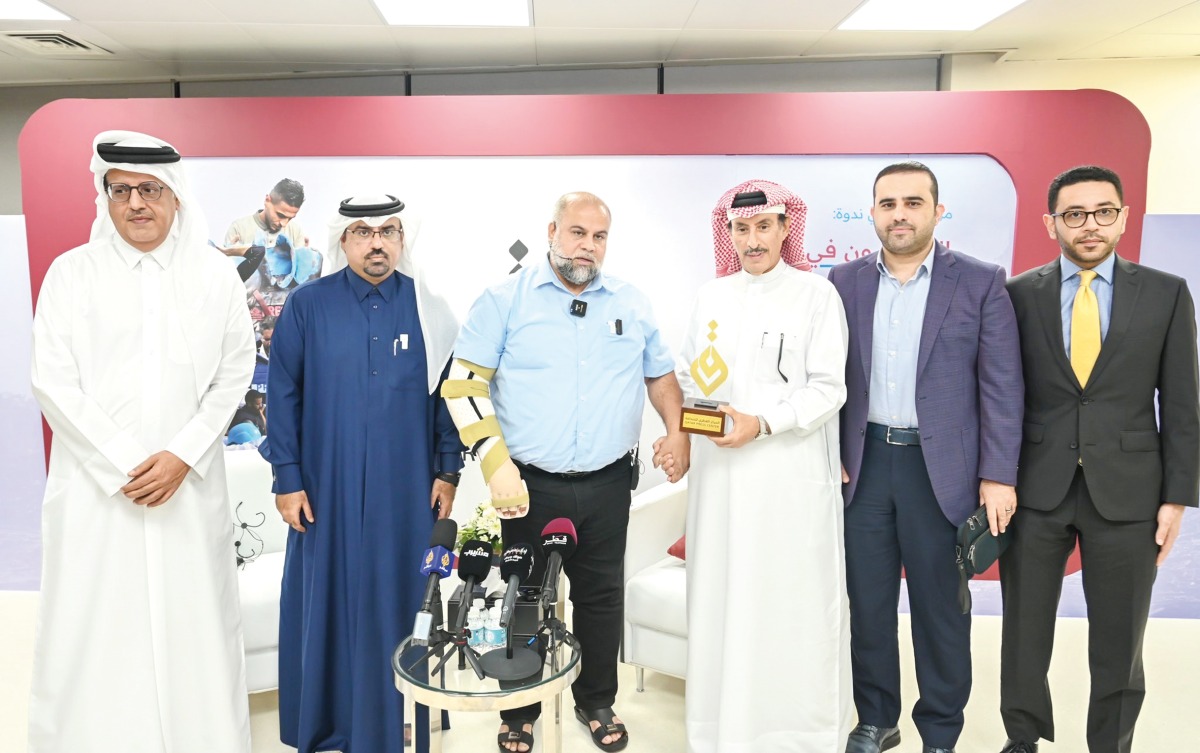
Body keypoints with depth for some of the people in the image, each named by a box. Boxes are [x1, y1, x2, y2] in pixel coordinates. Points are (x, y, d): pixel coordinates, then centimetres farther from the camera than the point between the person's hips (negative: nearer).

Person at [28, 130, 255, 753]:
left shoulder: (215, 276, 4)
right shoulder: (71, 273, 2)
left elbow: (234, 373, 3)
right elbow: (53, 381, -2)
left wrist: (182, 454, -7)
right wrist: (123, 464, -9)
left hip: (190, 484, 1)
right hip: (95, 484, 0)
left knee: (193, 624, 6)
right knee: (92, 629, 4)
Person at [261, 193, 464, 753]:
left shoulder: (428, 307, 2)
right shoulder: (308, 305, -2)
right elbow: (283, 395, 0)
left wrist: (447, 472, 2)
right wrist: (287, 480, -3)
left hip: (407, 493, 1)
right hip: (328, 491, -1)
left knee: (402, 604, 10)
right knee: (328, 605, 10)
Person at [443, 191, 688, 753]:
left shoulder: (632, 305, 7)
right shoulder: (506, 299, -4)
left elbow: (660, 374, 17)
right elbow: (463, 383, -9)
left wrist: (676, 431, 0)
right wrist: (496, 464, -17)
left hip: (607, 486, 3)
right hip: (529, 485, -2)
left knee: (601, 597, 14)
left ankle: (596, 703, 36)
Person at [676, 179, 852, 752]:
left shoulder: (817, 294, 0)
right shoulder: (710, 296, 13)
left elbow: (828, 389, -6)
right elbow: (688, 376, 16)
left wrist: (763, 423, -18)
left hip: (792, 474, -3)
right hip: (720, 472, 4)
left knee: (793, 601, 1)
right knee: (722, 595, 7)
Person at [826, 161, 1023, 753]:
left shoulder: (980, 282, -3)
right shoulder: (845, 281, 5)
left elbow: (1001, 386, -4)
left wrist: (998, 477, -8)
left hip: (941, 469, -2)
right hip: (863, 464, 3)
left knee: (940, 609, 9)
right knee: (868, 603, 13)